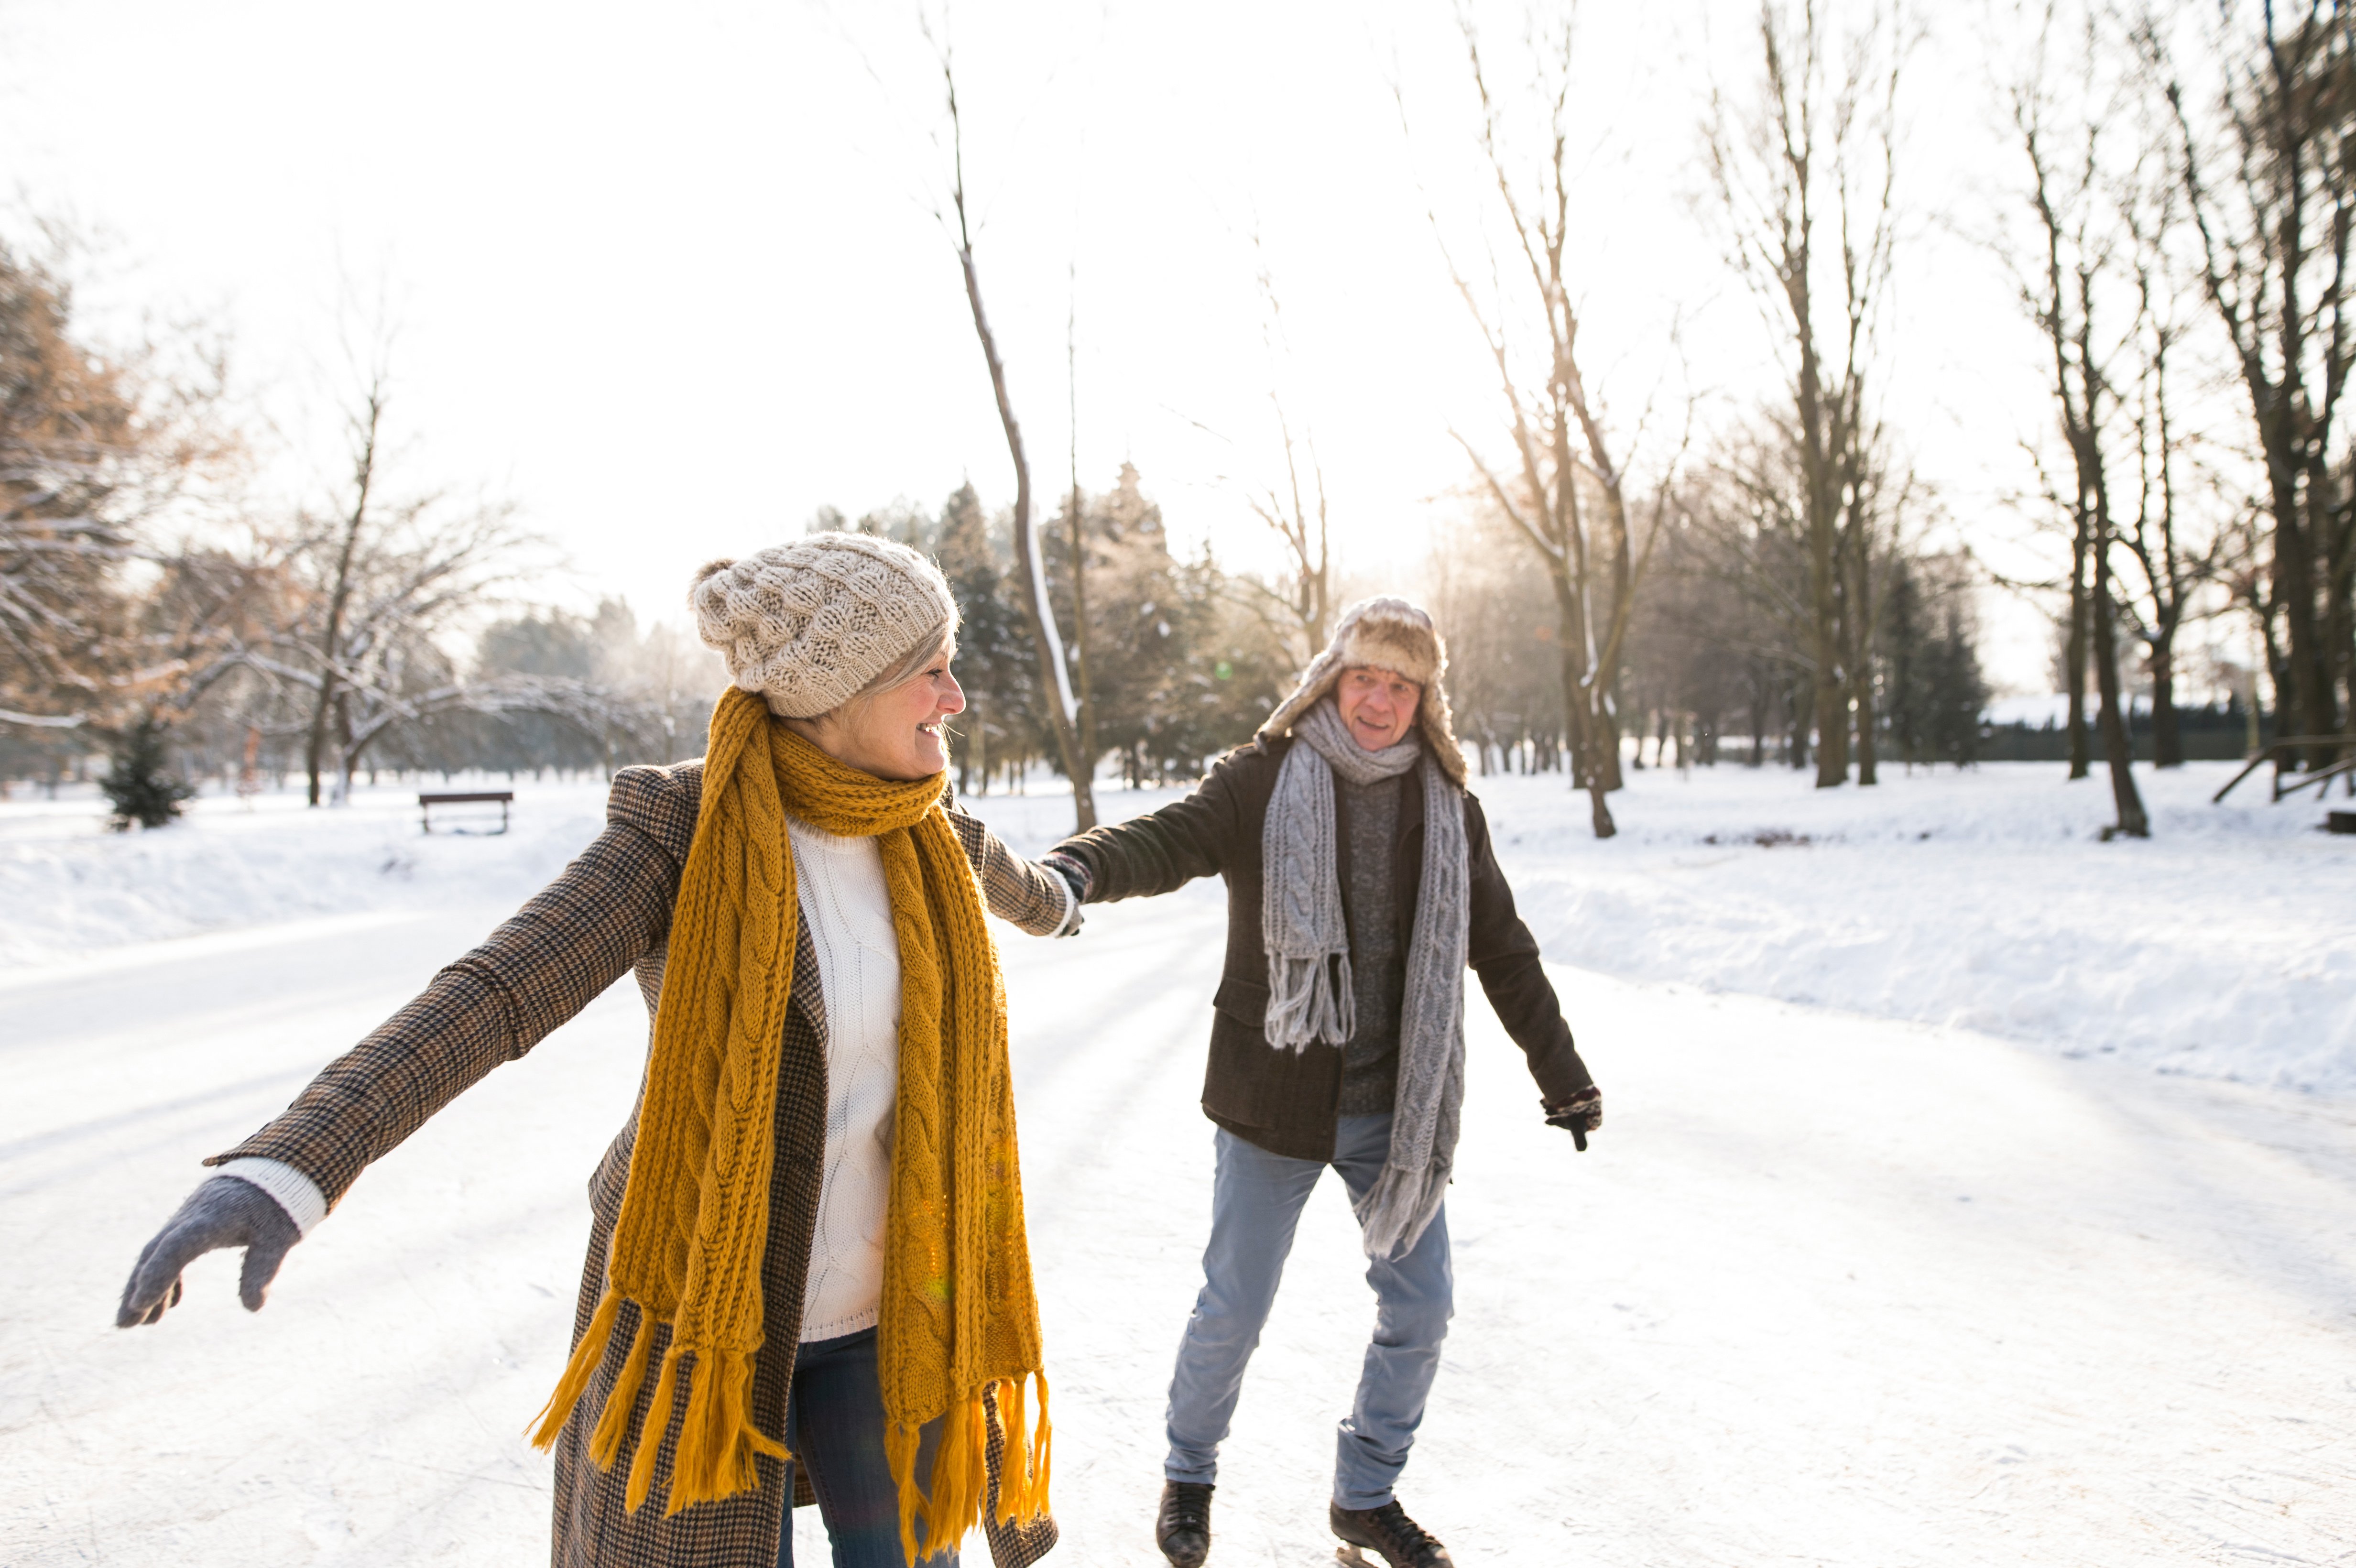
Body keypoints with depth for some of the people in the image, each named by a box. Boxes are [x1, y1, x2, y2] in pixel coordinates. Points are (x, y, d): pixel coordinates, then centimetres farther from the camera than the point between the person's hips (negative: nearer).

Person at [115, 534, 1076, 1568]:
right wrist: (288, 1168, -43)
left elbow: (988, 870, 22)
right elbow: (493, 993, -28)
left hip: (879, 1299, 4)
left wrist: (1051, 906, 45)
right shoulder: (681, 825, -17)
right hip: (706, 1294, -4)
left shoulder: (909, 819, -2)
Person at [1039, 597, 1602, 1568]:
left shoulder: (1447, 806, 4)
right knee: (1233, 1311, 8)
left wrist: (1561, 1075, 15)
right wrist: (1080, 867, -46)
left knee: (1419, 1312, 11)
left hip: (1398, 1106, 4)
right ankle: (1189, 1474, 37)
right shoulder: (1263, 780, -7)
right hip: (1274, 1098, -3)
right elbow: (1171, 839, -24)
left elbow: (1502, 950, 11)